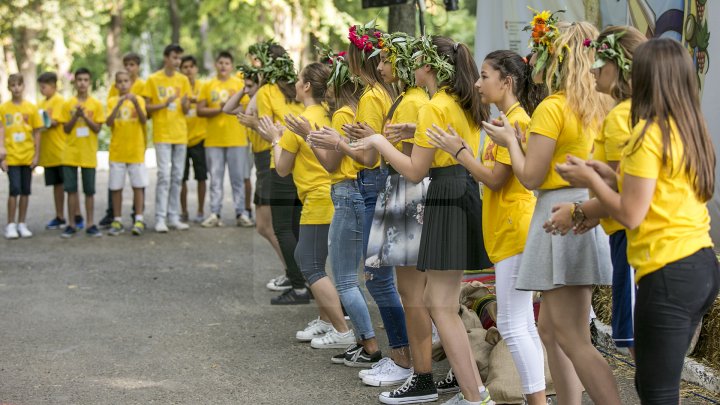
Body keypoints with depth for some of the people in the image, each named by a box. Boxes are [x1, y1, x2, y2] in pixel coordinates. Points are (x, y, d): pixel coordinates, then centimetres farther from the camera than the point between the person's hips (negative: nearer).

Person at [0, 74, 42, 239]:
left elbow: (37, 133, 5)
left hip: (28, 156, 2)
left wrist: (37, 155, 0)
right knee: (14, 189, -7)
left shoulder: (31, 108, 2)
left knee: (25, 190, 6)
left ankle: (21, 224, 17)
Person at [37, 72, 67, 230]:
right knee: (57, 184, 11)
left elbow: (54, 122, -16)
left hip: (60, 150, -7)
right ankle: (59, 217, 17)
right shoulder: (42, 103, 14)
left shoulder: (59, 100, -7)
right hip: (48, 152, 7)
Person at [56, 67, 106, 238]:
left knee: (89, 191, 3)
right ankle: (72, 224, 9)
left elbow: (97, 128, -4)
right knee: (71, 189, 2)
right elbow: (66, 129, 2)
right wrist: (75, 116, -13)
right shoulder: (68, 105, 3)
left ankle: (90, 224, 10)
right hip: (71, 153, 1)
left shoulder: (96, 104, 0)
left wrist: (84, 116, -15)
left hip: (89, 154, -1)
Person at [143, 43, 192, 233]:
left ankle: (173, 217, 12)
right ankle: (160, 218, -7)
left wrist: (185, 103, -13)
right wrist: (164, 104, -16)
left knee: (177, 177, 6)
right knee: (164, 176, -10)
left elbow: (186, 110, 9)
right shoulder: (153, 80, -1)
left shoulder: (183, 80, 9)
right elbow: (146, 107, -1)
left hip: (180, 134, 4)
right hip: (162, 134, -4)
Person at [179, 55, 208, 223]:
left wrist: (196, 100, -18)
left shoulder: (203, 87, 2)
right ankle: (183, 212, 13)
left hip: (199, 138, -1)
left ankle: (201, 211, 11)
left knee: (201, 176, 2)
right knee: (181, 178, 3)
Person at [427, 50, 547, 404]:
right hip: (508, 231, 11)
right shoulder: (510, 120, 17)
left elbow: (495, 179, -17)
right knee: (522, 324, 12)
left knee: (512, 325, -9)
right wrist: (460, 149, 11)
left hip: (514, 229, -11)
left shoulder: (515, 121, -14)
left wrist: (458, 150, -11)